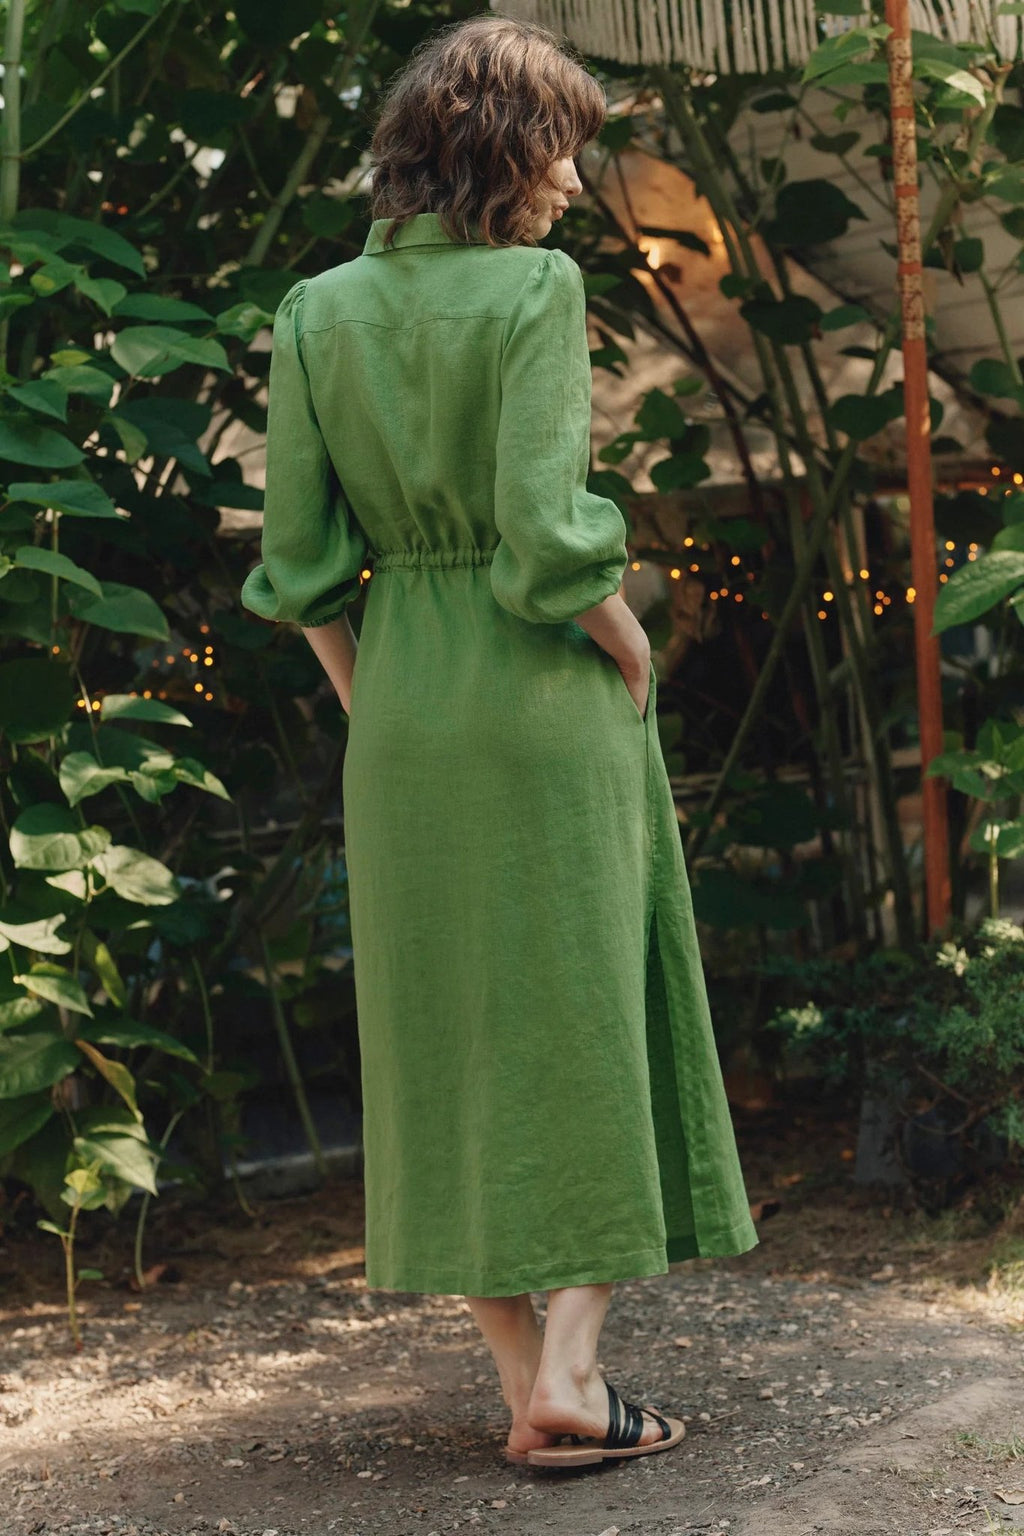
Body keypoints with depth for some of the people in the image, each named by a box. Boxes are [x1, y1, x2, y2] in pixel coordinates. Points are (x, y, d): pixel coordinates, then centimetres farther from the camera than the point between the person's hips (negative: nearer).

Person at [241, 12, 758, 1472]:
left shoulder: (316, 310, 4)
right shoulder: (537, 287, -12)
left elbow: (298, 563, 3)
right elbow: (549, 538, -20)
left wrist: (371, 710, 12)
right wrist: (635, 655, -4)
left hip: (400, 713, 5)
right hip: (547, 696, -5)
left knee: (449, 1040, 10)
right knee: (588, 1021, 7)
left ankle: (525, 1384, 16)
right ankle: (569, 1369, 4)